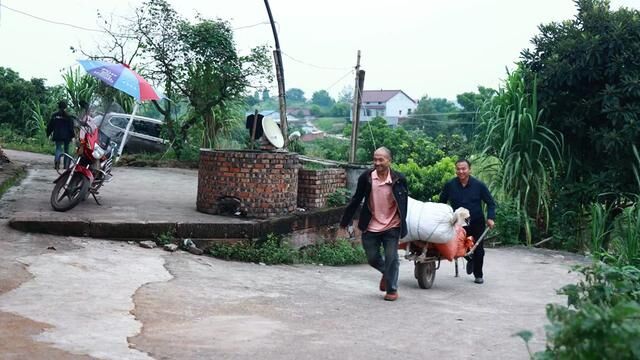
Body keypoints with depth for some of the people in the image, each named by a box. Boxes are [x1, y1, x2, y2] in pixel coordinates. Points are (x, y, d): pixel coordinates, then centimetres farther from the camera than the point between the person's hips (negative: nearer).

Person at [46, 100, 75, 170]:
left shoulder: (54, 115, 3)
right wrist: (72, 136, 0)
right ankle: (66, 165, 9)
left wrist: (48, 134, 16)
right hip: (66, 136, -1)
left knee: (58, 149, 2)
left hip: (58, 136, 1)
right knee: (66, 150, 10)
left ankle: (56, 160, -27)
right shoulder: (68, 116, -3)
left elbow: (50, 126, 7)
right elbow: (71, 128, -4)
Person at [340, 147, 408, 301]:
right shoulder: (366, 177, -7)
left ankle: (392, 290, 19)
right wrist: (345, 221, 5)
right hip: (371, 226, 2)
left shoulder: (398, 179, -10)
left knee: (391, 258, 1)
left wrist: (403, 225, 0)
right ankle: (387, 272, 42)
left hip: (392, 226, -2)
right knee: (372, 258, 11)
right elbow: (356, 200, 2)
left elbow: (404, 203, -1)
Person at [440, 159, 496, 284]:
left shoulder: (479, 185, -11)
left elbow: (490, 203, -3)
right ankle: (470, 259, 37)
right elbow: (442, 202, 6)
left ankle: (478, 275, 25)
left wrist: (491, 218, -16)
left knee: (478, 250, 3)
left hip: (477, 223, -1)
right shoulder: (450, 185, -8)